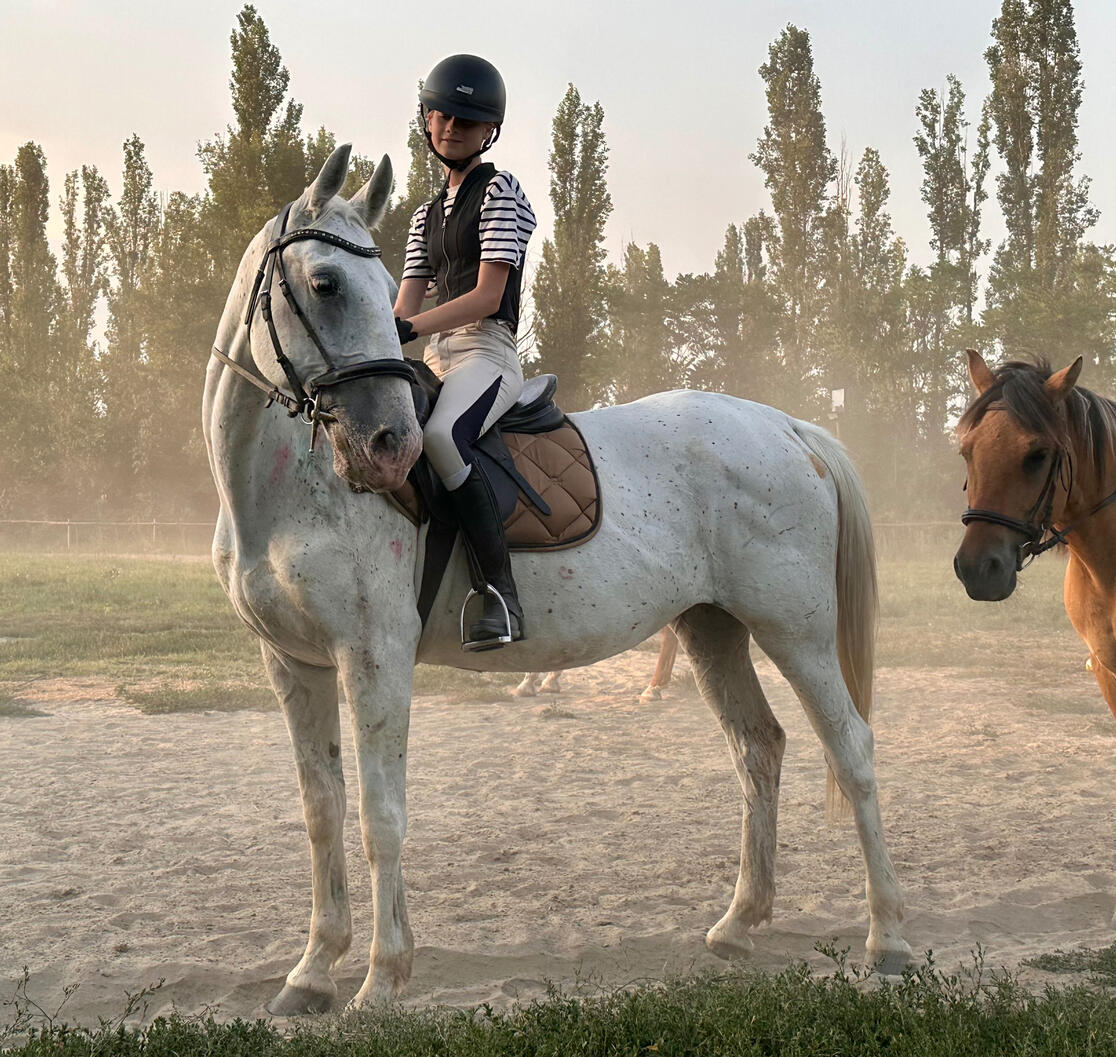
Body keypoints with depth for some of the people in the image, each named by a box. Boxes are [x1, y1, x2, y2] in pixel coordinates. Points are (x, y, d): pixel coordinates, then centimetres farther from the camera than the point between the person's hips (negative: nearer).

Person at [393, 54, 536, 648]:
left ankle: (503, 595, -36)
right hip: (436, 360, 9)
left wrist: (410, 329, -21)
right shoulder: (426, 216, 24)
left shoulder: (499, 191, 1)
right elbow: (404, 308, 15)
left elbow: (487, 297, -10)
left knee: (439, 434, -36)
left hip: (486, 352, -9)